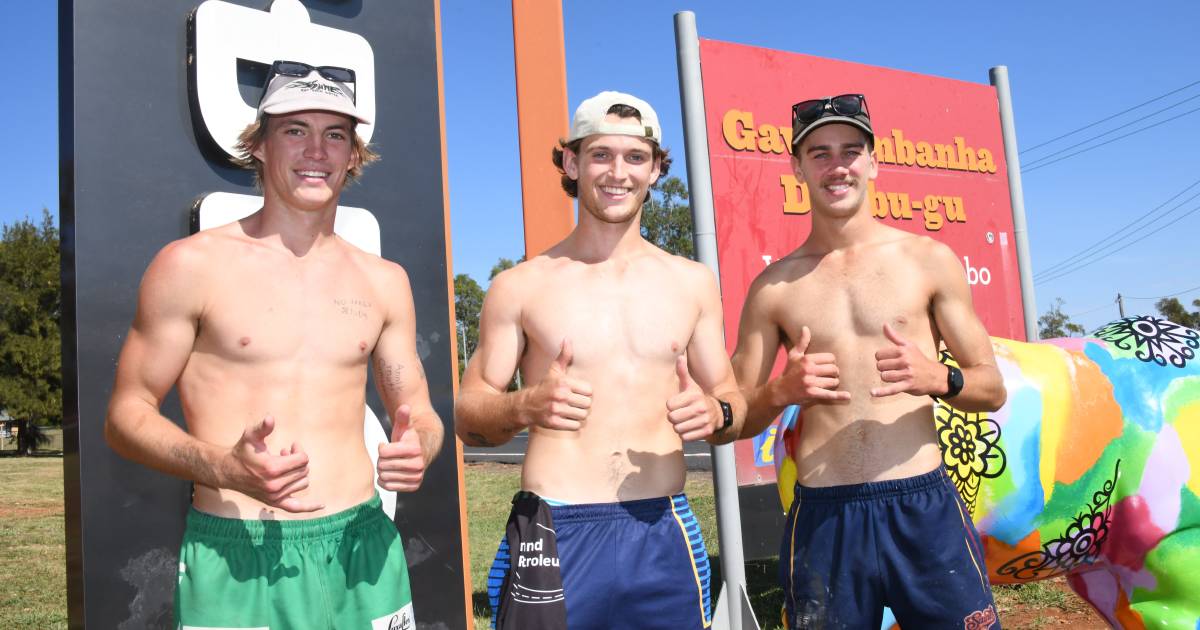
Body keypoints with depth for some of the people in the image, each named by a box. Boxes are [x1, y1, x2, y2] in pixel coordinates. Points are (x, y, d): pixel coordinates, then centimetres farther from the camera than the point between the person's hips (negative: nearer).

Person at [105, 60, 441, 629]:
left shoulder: (384, 281, 9)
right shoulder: (191, 265, -2)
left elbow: (419, 412, 14)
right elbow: (125, 416, -1)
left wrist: (418, 447, -9)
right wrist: (225, 468, -19)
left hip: (361, 549, 4)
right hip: (236, 559, -3)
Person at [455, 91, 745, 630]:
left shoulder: (692, 282, 8)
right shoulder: (520, 286, 1)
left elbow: (731, 401, 13)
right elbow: (467, 416, 3)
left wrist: (716, 414, -11)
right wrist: (525, 407, -19)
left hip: (662, 535, 3)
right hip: (556, 536, -2)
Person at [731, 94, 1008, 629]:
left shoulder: (928, 260, 4)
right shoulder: (774, 287, 5)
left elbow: (992, 390, 7)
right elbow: (736, 419, 7)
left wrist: (938, 378, -15)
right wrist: (781, 392, -14)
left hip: (925, 506, 0)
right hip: (822, 518, 1)